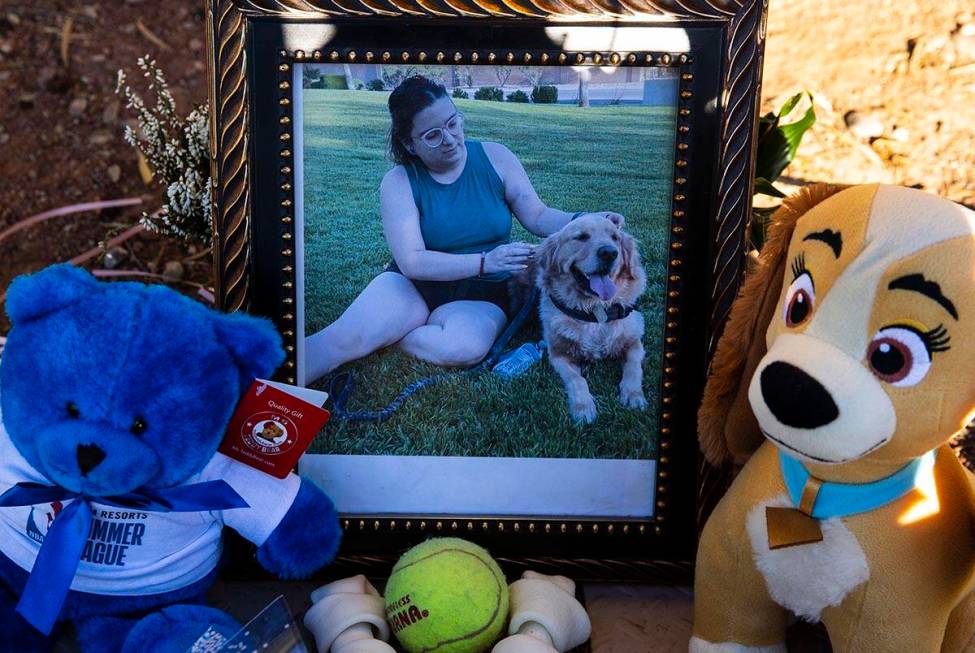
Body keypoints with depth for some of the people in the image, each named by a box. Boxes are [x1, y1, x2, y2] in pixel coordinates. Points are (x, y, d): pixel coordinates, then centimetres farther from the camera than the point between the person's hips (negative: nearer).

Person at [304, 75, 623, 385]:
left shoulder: (495, 157, -4)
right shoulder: (399, 183, -9)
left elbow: (538, 216, -1)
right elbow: (412, 261, -18)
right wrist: (484, 261, -31)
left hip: (480, 294, 1)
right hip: (412, 284, 0)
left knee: (466, 347, -34)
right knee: (344, 338, -27)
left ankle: (383, 333, -12)